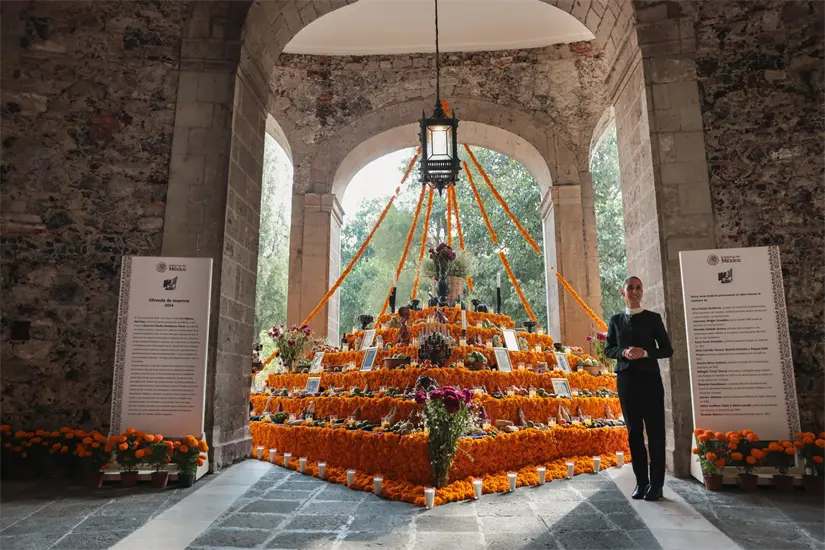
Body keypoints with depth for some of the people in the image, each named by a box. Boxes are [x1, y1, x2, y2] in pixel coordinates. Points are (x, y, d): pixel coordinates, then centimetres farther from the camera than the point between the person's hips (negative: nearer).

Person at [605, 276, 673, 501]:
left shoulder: (653, 318, 4)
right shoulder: (616, 320, 10)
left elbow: (667, 349, 2)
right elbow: (608, 349, 10)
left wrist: (645, 353, -15)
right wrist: (624, 352, -11)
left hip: (649, 379, -2)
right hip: (626, 380, 2)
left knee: (655, 431, 0)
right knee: (634, 431, 6)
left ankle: (656, 483, 7)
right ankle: (641, 481, 14)